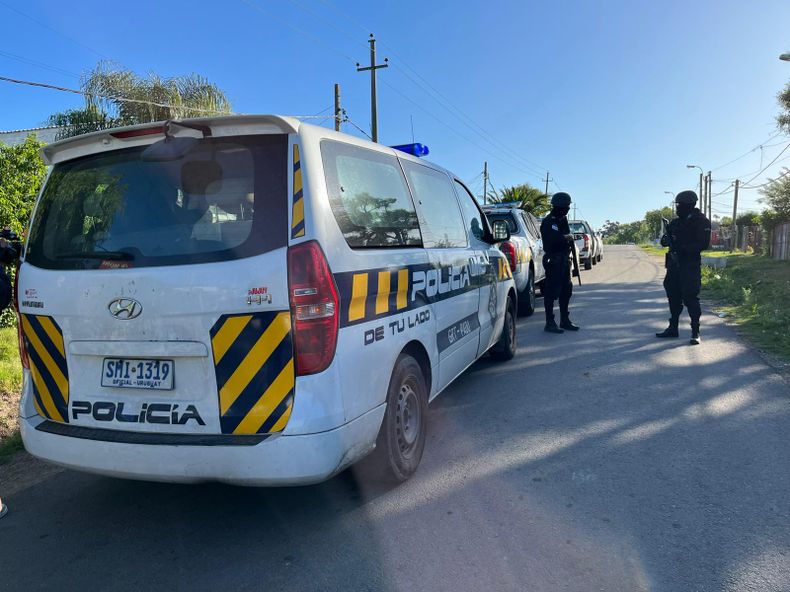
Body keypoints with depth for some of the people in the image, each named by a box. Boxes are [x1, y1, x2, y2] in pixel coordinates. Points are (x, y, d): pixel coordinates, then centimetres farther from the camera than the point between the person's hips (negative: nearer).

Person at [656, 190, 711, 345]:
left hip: (690, 265, -7)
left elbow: (703, 244, -16)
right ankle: (673, 328, 23)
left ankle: (695, 332, -1)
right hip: (674, 264, 7)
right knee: (674, 297, 12)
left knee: (690, 298, -8)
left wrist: (682, 247, -23)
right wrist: (666, 240, -10)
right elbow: (666, 239, 14)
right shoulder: (676, 222, 11)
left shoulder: (701, 222, -8)